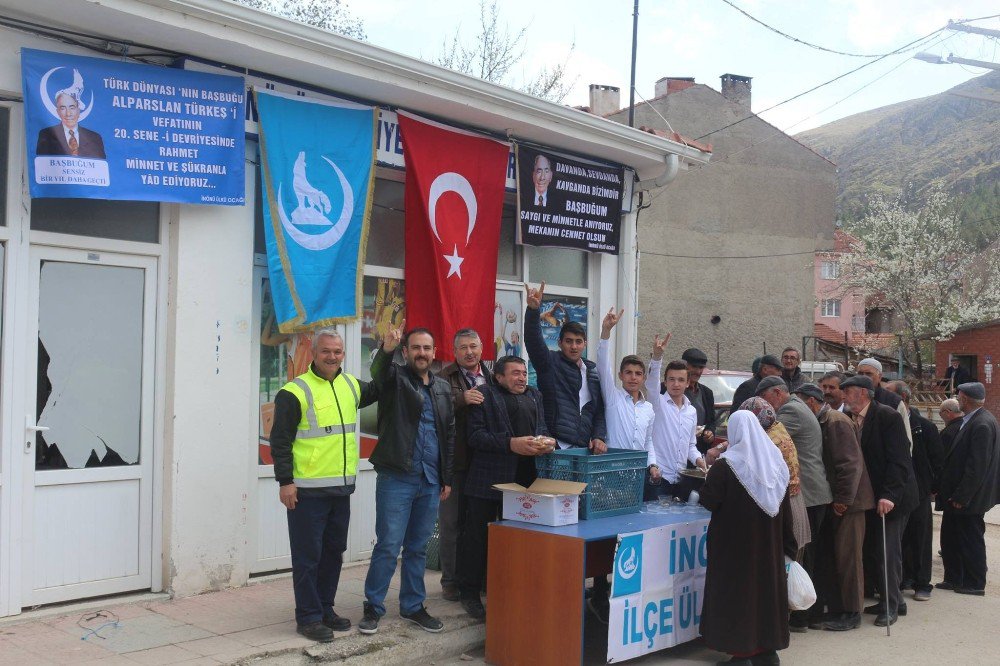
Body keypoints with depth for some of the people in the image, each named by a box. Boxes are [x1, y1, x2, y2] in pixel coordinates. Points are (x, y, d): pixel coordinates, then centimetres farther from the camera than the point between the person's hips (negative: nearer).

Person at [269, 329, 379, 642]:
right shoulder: (295, 392, -10)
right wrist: (285, 482, -15)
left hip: (341, 488, 7)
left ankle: (325, 608, 27)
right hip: (307, 490, -7)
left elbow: (378, 390, 29)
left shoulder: (350, 385, 10)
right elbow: (280, 440, -10)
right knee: (308, 555, 1)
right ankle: (308, 617, 10)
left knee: (334, 551, 15)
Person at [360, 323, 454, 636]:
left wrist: (447, 478, 11)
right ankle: (373, 608, 8)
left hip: (430, 481, 5)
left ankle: (413, 607, 22)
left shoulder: (443, 388, 13)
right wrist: (386, 349, -48)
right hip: (396, 477, -5)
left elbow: (450, 435, 15)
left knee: (418, 548, 12)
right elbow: (379, 371, -26)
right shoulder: (395, 378, -1)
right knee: (388, 546, -4)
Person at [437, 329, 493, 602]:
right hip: (455, 462, -4)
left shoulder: (491, 379, 12)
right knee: (451, 523, 5)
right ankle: (450, 580, 15)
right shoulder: (445, 377, -3)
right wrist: (462, 399, -29)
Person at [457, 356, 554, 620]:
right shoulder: (485, 394, -2)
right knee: (478, 534, 1)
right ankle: (470, 593, 12)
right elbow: (475, 435, -10)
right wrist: (511, 444, -20)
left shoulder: (534, 395, 18)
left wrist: (546, 441, -1)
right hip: (489, 477, -6)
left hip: (525, 477, 6)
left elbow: (541, 427, 23)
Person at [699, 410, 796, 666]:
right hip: (769, 542, 5)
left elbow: (708, 501, -15)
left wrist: (710, 478, 5)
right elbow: (784, 504, 8)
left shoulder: (726, 465, -15)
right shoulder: (775, 460, 3)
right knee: (767, 585, 14)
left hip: (736, 542, -5)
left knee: (738, 590, 2)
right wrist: (788, 545, 15)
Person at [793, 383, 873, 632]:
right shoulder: (821, 422, 12)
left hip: (847, 502, -9)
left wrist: (843, 499, -20)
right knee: (826, 555, 11)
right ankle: (835, 608, 20)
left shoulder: (837, 422, -16)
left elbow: (851, 463, -21)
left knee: (847, 557, -1)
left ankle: (851, 613, 8)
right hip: (833, 500, 9)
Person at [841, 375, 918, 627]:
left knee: (888, 551, -5)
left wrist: (889, 495, -25)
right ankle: (891, 599, 23)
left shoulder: (887, 416, -14)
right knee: (869, 550, 10)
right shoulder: (850, 419, 7)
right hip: (868, 497, 7)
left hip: (892, 496, -7)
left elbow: (898, 459, -19)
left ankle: (891, 606, 6)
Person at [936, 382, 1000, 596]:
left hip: (968, 498, -9)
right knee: (950, 538, 15)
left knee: (971, 540, 4)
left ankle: (975, 584, 16)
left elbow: (977, 465, -23)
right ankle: (954, 579, 25)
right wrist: (947, 491, 13)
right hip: (956, 495, 9)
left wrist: (962, 497, -20)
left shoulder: (982, 424, -20)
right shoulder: (971, 421, 8)